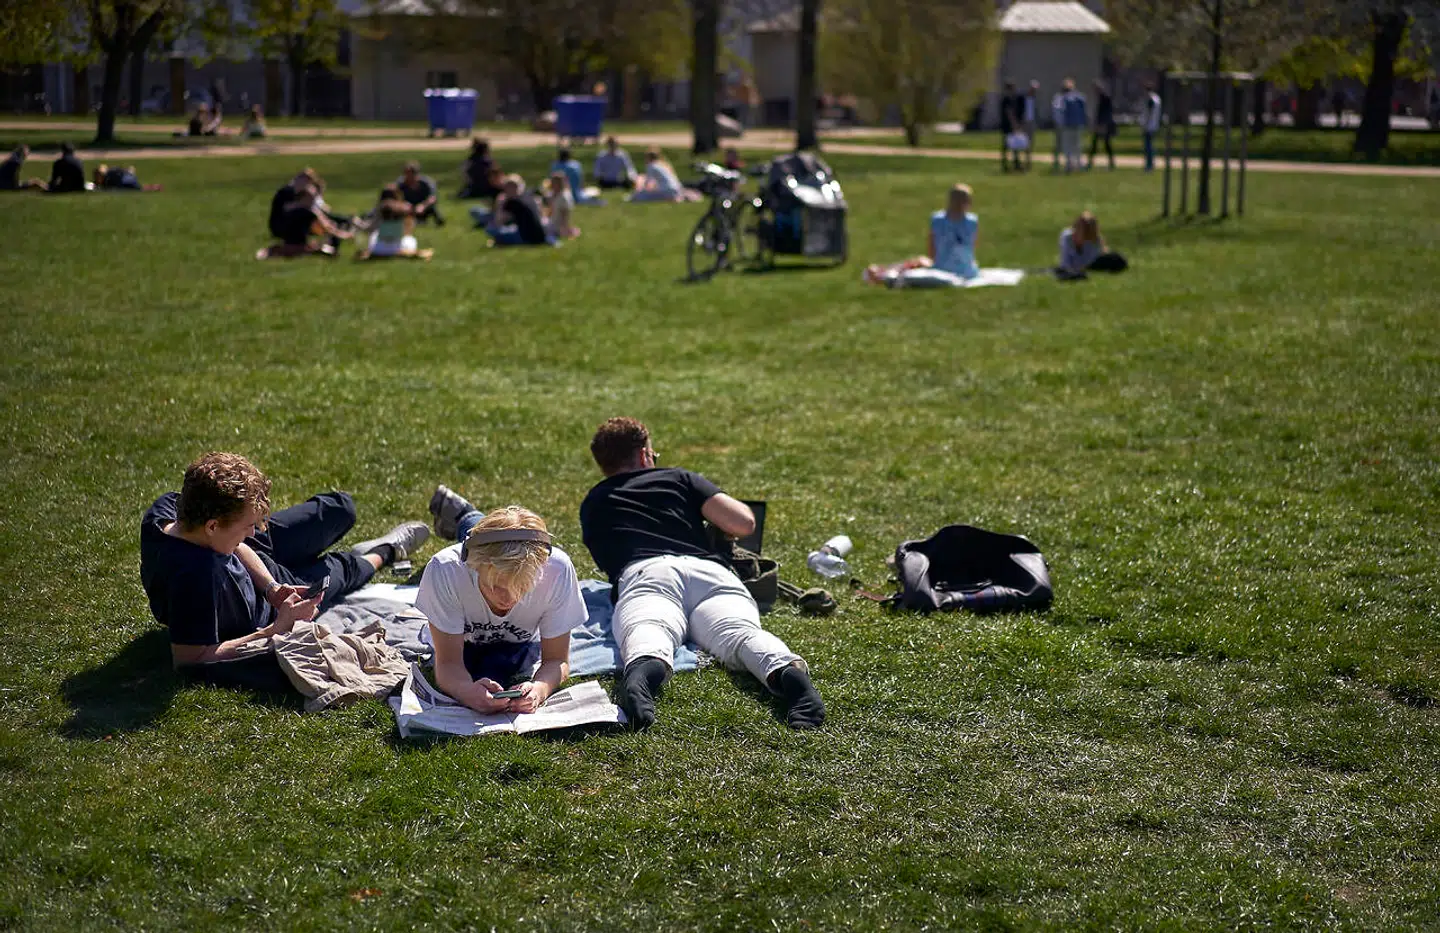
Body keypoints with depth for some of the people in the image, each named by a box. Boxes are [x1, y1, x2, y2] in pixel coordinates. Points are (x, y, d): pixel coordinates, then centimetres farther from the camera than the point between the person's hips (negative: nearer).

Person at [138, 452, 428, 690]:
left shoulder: (167, 507, -27)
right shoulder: (198, 577, -50)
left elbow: (235, 546, -10)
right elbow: (190, 659, -44)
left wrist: (271, 587, -22)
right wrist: (276, 630, -40)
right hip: (260, 613, -6)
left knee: (341, 508, 13)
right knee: (340, 571, 19)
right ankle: (382, 553, 56)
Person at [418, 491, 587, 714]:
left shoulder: (556, 570, -42)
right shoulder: (444, 571, -43)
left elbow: (557, 660, -30)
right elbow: (448, 663, -37)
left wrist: (539, 689, -54)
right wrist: (468, 691, -61)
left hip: (521, 642, 0)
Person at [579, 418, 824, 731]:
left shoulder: (592, 505, 36)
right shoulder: (679, 478, 31)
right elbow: (743, 523, 18)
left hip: (643, 574, -1)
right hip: (709, 571, 1)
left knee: (646, 632, -32)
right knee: (740, 632, -25)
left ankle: (645, 669, -69)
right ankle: (788, 670, -59)